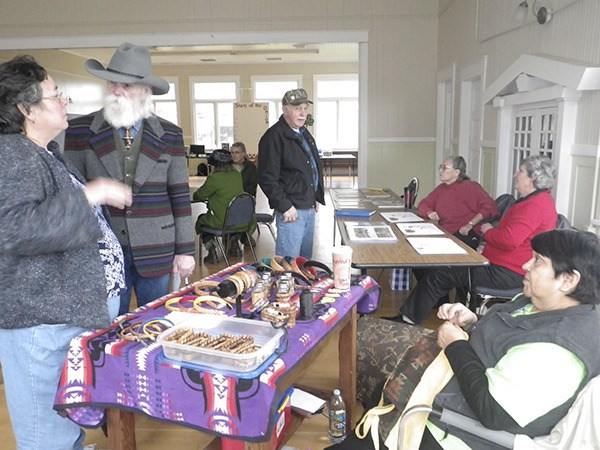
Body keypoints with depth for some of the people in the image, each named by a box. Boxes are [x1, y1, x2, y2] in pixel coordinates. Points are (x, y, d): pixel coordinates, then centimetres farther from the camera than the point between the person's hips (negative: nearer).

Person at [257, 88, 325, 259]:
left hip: (309, 208, 9)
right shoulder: (274, 136, -13)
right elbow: (267, 178, -18)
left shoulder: (304, 133, 15)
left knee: (306, 258, 17)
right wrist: (285, 206, -20)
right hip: (291, 210, -9)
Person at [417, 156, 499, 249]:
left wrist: (470, 224, -21)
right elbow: (423, 204, 19)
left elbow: (489, 206, -14)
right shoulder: (441, 188, 16)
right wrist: (429, 212, -5)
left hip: (465, 234, -6)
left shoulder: (469, 187, -5)